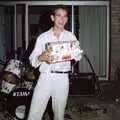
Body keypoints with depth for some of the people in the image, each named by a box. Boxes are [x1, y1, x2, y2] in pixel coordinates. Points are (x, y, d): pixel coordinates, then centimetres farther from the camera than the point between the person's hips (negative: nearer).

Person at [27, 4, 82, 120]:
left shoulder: (71, 36, 9)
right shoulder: (43, 37, 5)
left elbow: (78, 56, 5)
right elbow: (32, 59, -1)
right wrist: (41, 58, -23)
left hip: (62, 79, 1)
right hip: (45, 77, -1)